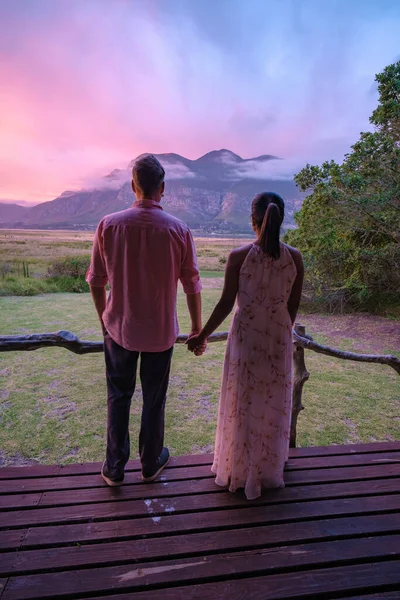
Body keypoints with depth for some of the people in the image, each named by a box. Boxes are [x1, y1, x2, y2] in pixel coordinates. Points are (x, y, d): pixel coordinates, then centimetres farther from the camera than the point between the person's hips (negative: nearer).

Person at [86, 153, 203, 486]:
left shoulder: (109, 225, -8)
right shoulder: (179, 230, -11)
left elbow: (96, 281, -2)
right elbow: (192, 285, -6)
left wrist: (104, 319, 14)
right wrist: (197, 327, 7)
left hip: (119, 327, 1)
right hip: (161, 331, 0)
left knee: (119, 397, 17)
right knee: (154, 399, 16)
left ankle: (114, 468, 31)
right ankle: (151, 464, 36)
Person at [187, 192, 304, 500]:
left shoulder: (239, 256, -15)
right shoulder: (295, 258, -6)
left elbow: (226, 304, -11)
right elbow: (293, 307, 1)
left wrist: (202, 336, 1)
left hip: (246, 336, -2)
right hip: (279, 338, 3)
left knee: (243, 403, 14)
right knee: (273, 404, 20)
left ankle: (238, 471, 33)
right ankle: (268, 470, 40)